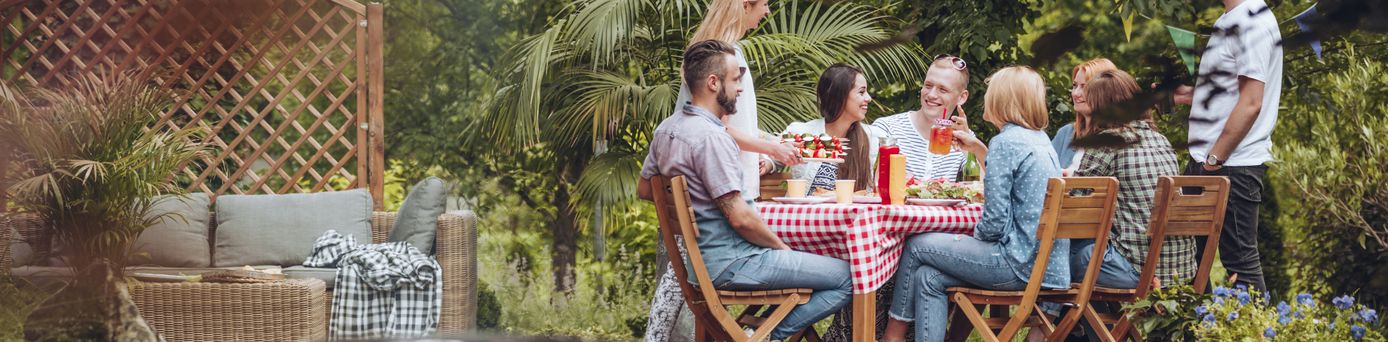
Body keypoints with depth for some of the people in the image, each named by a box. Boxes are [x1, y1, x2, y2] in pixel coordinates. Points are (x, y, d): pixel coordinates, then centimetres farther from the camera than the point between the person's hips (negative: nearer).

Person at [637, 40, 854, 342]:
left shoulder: (666, 129, 7)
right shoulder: (711, 137, -21)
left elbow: (644, 190, 21)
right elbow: (740, 217, -22)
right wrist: (782, 247, -7)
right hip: (731, 262, -10)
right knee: (847, 277, -12)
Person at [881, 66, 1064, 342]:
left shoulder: (1005, 142, -13)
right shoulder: (1041, 140, 14)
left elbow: (994, 222, -17)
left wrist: (975, 235, 4)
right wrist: (977, 148, 30)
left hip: (1020, 265, -9)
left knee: (917, 247, 7)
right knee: (928, 278, 10)